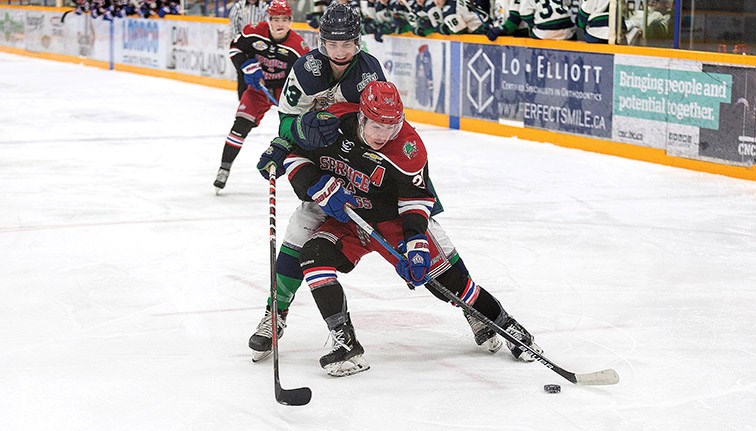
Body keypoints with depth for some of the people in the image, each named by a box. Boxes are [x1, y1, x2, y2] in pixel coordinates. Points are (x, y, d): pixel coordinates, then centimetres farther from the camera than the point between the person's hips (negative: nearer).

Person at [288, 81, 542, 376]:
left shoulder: (408, 147, -22)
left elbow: (417, 198, -16)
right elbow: (294, 156, -8)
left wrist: (415, 241, -28)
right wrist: (320, 186, -23)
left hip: (391, 220, -1)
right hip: (344, 220, 2)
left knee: (442, 277, -7)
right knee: (314, 255, -26)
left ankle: (503, 323, 15)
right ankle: (345, 343, -23)